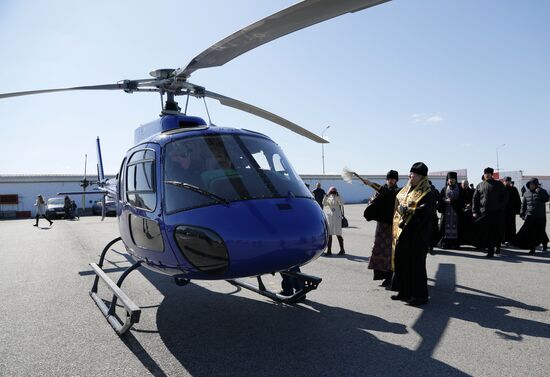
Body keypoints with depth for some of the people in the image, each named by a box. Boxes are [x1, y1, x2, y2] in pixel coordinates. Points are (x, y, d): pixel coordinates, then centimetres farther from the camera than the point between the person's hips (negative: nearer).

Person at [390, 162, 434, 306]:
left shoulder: (426, 193, -11)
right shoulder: (406, 190, 12)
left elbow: (425, 211, -23)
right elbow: (398, 203, 28)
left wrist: (406, 209, -20)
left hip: (417, 235, -8)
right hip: (402, 233, 8)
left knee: (416, 263, -2)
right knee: (401, 261, 11)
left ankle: (420, 295, 10)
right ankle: (405, 291, 23)